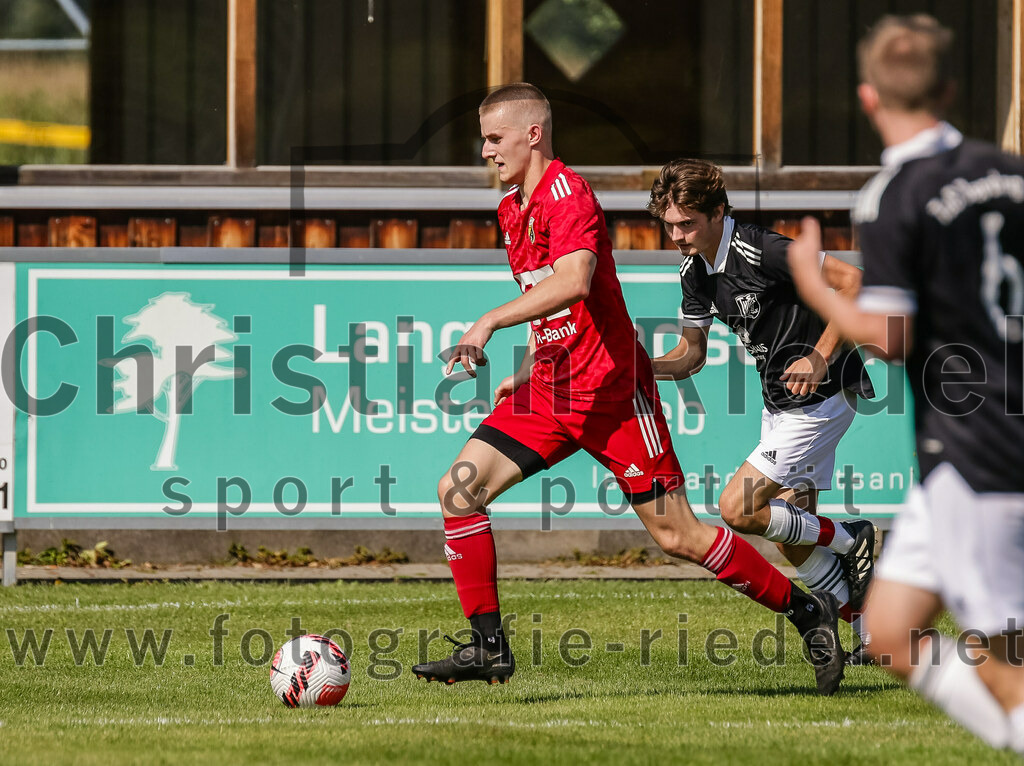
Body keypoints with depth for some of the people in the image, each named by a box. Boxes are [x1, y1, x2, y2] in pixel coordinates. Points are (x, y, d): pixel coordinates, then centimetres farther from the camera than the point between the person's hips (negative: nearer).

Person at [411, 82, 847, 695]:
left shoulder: (567, 192, -14)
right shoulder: (513, 209, 15)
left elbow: (574, 282, -32)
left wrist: (492, 321, -32)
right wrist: (527, 372, 18)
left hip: (610, 389, -9)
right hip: (551, 389, 9)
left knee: (675, 533, -6)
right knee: (459, 488, -6)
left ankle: (807, 611, 9)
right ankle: (489, 649, -2)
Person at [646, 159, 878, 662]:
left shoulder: (761, 251, -23)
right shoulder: (694, 270, 3)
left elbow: (852, 280, -22)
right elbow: (691, 353, 13)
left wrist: (821, 356, -28)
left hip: (821, 395, -9)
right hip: (781, 403, 9)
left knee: (738, 510, -13)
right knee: (792, 541, 10)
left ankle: (848, 539, 5)